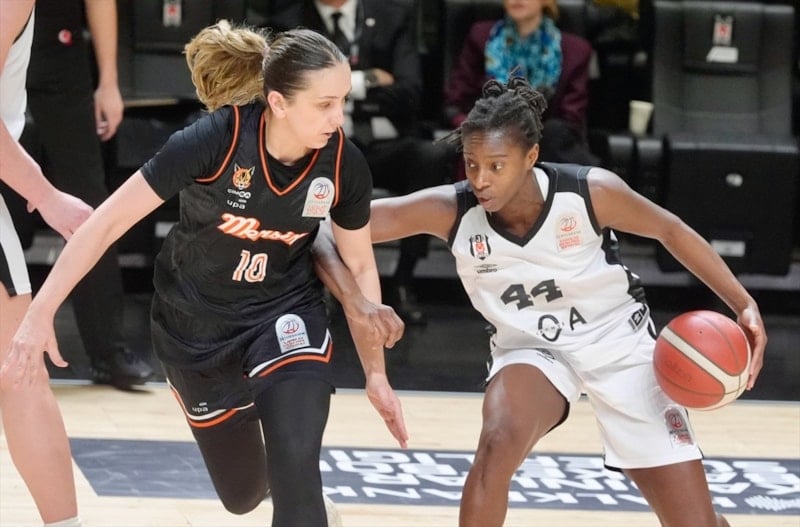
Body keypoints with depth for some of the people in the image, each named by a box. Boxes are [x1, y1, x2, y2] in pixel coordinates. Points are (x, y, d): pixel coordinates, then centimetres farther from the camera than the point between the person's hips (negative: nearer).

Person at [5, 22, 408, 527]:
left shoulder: (343, 163, -20)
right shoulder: (216, 140, -30)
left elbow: (360, 265, -1)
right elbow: (108, 221, -24)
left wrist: (376, 373, 0)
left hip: (285, 316, 1)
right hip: (196, 327, -1)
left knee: (295, 475, -22)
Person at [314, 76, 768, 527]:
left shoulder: (590, 192, -25)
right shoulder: (450, 211, -24)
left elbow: (671, 231, -7)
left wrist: (744, 305, -9)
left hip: (620, 343, 0)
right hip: (531, 349, 0)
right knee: (497, 448, -34)